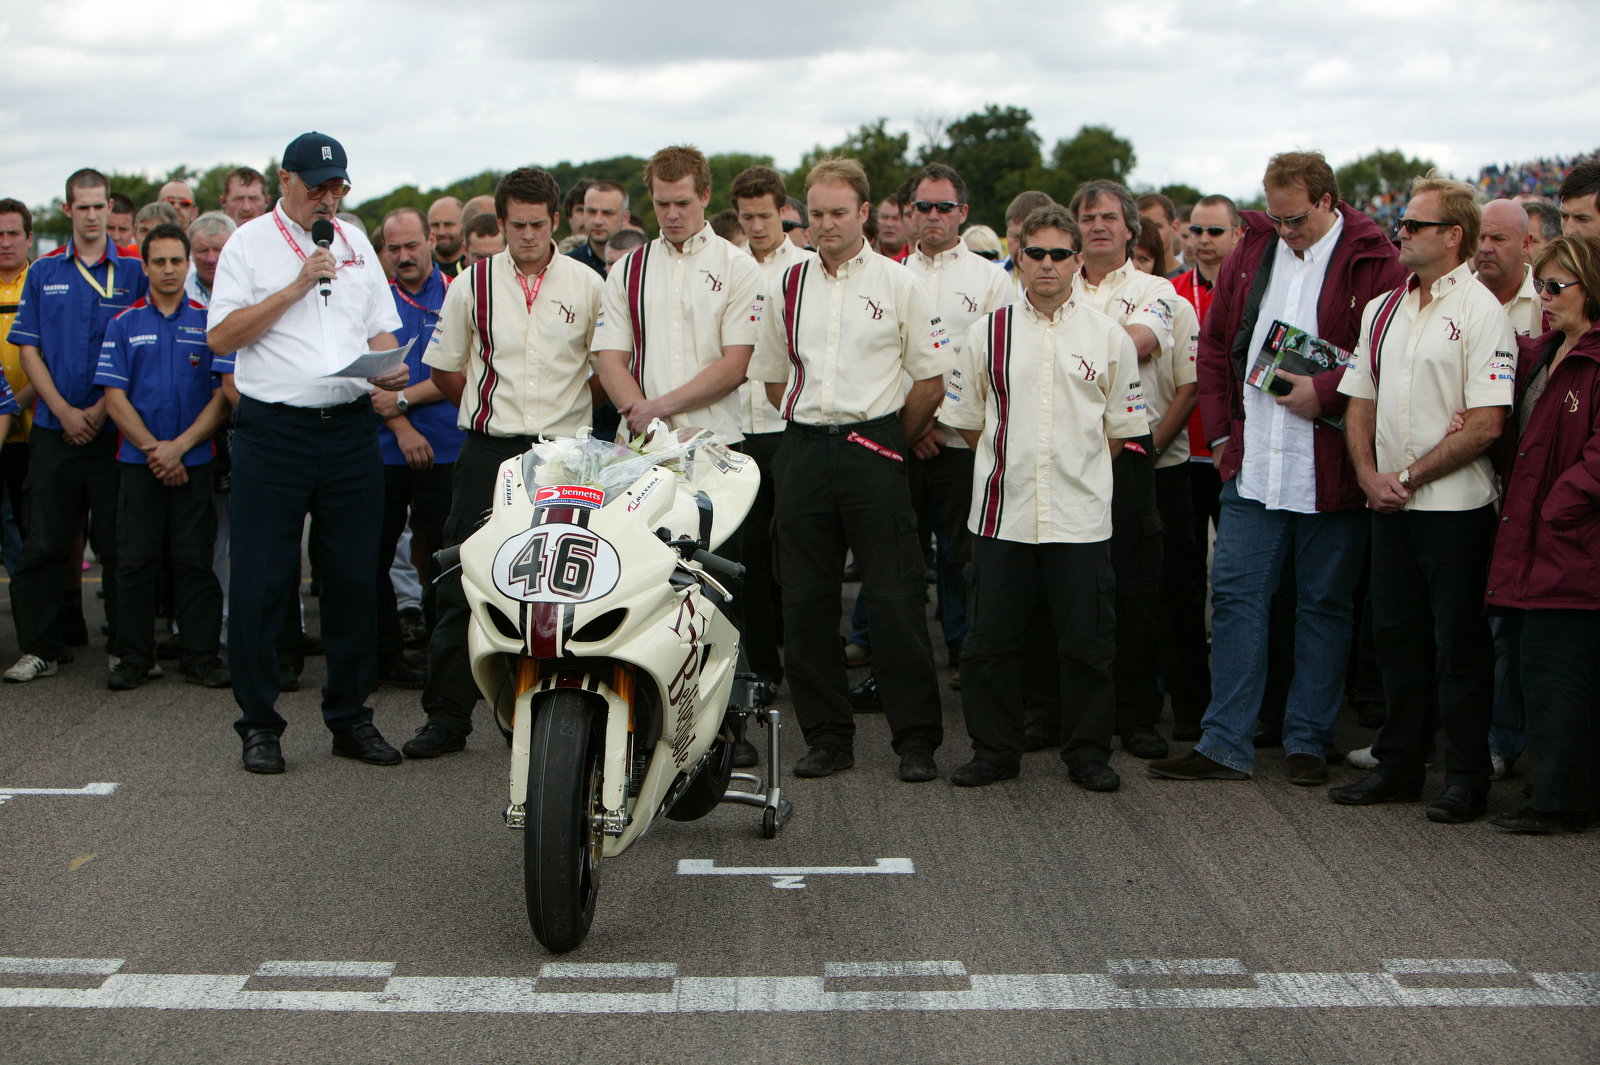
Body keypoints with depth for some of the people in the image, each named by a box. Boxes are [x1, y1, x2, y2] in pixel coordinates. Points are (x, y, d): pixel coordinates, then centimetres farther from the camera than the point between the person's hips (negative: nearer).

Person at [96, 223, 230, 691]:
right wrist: (153, 449, -9)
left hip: (195, 460, 0)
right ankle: (134, 657, 10)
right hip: (138, 460, 1)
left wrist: (179, 446, -9)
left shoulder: (209, 323, 5)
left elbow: (223, 397, 0)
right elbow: (115, 398, 1)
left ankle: (201, 656, 7)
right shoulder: (124, 325, 7)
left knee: (195, 560, 1)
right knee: (135, 560, 1)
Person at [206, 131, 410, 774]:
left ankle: (350, 716, 17)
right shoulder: (250, 243, 1)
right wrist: (295, 287, -13)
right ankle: (258, 722, 9)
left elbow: (380, 329, 18)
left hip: (351, 427, 4)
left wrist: (388, 369, -4)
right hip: (273, 430, -4)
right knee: (261, 582, -2)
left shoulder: (355, 244, 15)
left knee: (353, 578, 7)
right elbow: (221, 337, -7)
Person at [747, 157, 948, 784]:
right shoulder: (788, 286, 11)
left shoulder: (898, 284, 2)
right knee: (806, 601, 4)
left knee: (895, 600, -5)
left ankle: (916, 739, 3)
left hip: (874, 447, -3)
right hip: (803, 449, 4)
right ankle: (827, 736, 14)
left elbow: (931, 380, 4)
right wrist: (812, 429, 12)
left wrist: (888, 444, 5)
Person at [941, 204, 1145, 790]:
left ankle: (1088, 752, 16)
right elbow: (965, 419, 14)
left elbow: (1121, 428, 12)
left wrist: (1075, 466, 8)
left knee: (1086, 642, 3)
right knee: (991, 640, 5)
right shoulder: (986, 333, 6)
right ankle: (994, 749, 18)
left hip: (1081, 516, -1)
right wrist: (1010, 462, 11)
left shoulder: (1108, 336, 5)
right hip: (1002, 512, 1)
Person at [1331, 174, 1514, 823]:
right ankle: (1398, 767, 23)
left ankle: (1467, 781, 10)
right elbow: (1359, 404, 14)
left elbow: (1486, 424, -16)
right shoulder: (1381, 310, 12)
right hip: (1390, 505, 6)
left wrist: (1410, 476, -12)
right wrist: (1371, 477, -2)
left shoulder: (1480, 312, -9)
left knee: (1459, 646, 0)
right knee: (1397, 638, 13)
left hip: (1455, 507, -6)